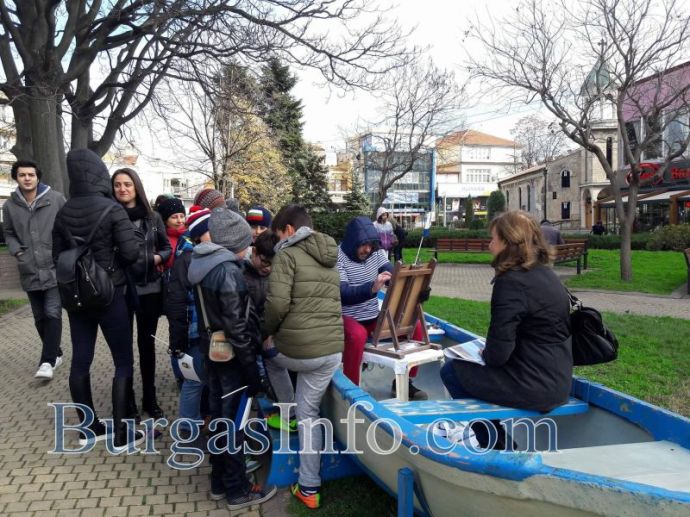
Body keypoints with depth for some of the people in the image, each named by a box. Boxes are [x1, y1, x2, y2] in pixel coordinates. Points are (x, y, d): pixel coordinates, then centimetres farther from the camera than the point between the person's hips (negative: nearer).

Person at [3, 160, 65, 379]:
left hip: (55, 268, -4)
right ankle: (55, 354, 29)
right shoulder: (10, 205, 5)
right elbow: (9, 234, 16)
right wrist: (17, 251, -2)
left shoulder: (56, 199, -5)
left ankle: (47, 361, -7)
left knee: (53, 314, -10)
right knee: (40, 318, 13)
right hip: (29, 271, 4)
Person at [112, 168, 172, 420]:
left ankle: (150, 398, 27)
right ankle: (128, 401, 20)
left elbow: (167, 247, 9)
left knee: (147, 343, 13)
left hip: (148, 289, 2)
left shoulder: (152, 217, 2)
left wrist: (157, 258, -10)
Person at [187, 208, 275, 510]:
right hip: (231, 355, -8)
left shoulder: (201, 264, 5)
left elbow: (206, 312, 10)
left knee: (218, 416, 18)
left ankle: (219, 482, 32)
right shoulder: (228, 271, -22)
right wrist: (252, 369, -17)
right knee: (233, 422, 4)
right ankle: (237, 491, 18)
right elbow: (236, 326, -22)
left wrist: (208, 344, 16)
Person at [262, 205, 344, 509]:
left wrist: (267, 331, 2)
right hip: (332, 349, 6)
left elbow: (278, 303, -18)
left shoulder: (288, 255, -7)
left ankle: (289, 413, 36)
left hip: (297, 349, -6)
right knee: (309, 413, 15)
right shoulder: (329, 260, 16)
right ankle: (309, 488, 19)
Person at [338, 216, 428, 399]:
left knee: (415, 325, -5)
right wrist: (372, 288, -42)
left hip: (374, 315, 7)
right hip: (348, 317, -6)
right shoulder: (337, 257, -15)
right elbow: (342, 294, -26)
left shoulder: (376, 252, 3)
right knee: (357, 335, -39)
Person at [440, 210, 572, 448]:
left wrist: (486, 355, 0)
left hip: (534, 388, -9)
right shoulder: (545, 273, 7)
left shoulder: (511, 282, -21)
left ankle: (495, 444, 22)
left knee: (451, 371, 8)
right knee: (463, 366, 23)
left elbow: (497, 354, -23)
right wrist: (490, 353, 14)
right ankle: (497, 443, 28)